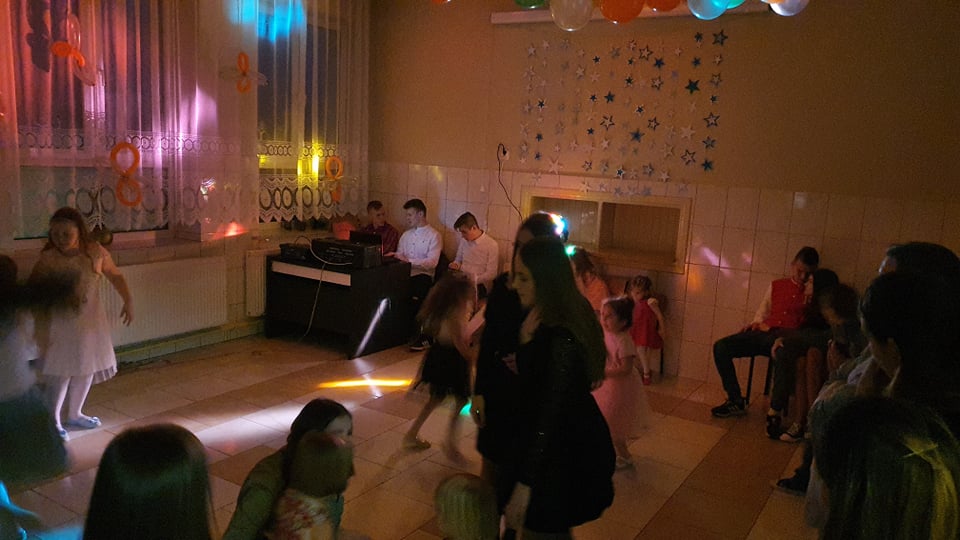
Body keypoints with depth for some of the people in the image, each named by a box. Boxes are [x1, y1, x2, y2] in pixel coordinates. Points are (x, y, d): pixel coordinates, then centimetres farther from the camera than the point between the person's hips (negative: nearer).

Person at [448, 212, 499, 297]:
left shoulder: (492, 245, -6)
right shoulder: (464, 241, 12)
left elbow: (491, 274, -8)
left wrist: (472, 281, -19)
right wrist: (456, 265, 3)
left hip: (478, 285, -5)